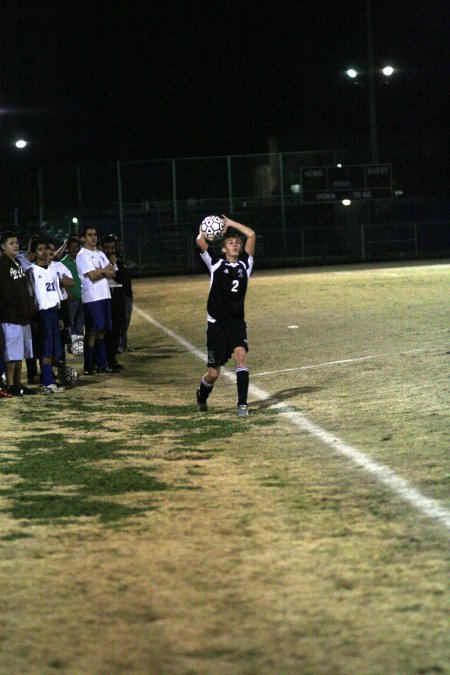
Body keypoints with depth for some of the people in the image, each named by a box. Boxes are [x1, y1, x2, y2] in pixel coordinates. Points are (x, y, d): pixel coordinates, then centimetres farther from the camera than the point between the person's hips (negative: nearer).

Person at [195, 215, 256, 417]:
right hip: (217, 325, -1)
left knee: (240, 356, -24)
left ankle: (242, 404, -22)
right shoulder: (216, 264, 1)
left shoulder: (244, 265, 6)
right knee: (213, 373, 3)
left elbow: (251, 235, 0)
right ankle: (201, 398, 35)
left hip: (237, 323, 1)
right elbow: (200, 242, -12)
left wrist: (230, 223, 5)